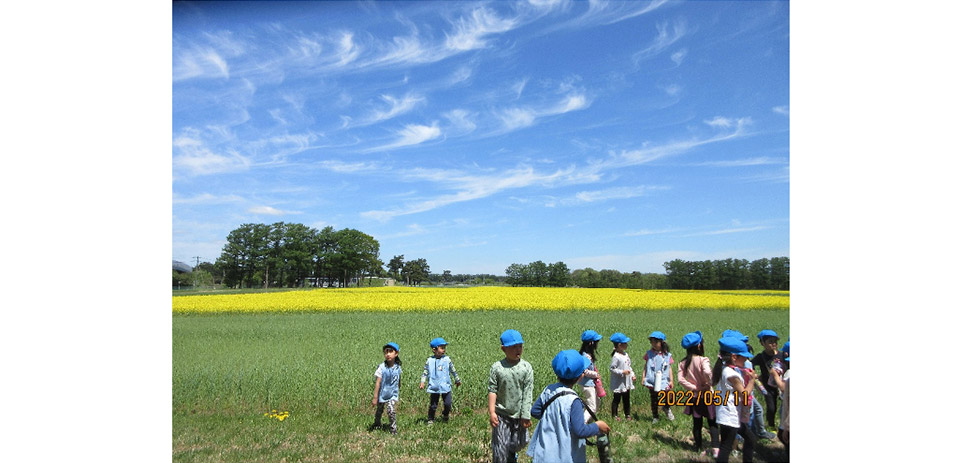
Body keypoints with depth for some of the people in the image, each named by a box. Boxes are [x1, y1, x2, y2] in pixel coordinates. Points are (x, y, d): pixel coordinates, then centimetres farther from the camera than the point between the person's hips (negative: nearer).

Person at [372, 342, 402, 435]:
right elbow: (378, 383, -17)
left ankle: (393, 429, 1)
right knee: (379, 411, 19)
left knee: (391, 411, -16)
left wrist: (398, 393, 19)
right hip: (382, 394, -1)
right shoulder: (382, 367, -19)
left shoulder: (398, 368, -9)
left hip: (393, 394, 1)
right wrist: (375, 397, -16)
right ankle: (377, 424, 47)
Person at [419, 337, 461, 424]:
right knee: (433, 405, 5)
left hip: (446, 387, 1)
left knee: (448, 403, 1)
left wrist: (457, 380, 19)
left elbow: (453, 370, 11)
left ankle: (446, 415, 30)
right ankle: (430, 419, 25)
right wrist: (422, 382, -6)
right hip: (434, 387, -1)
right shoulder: (430, 360, -3)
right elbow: (425, 372, 3)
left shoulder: (447, 360, -1)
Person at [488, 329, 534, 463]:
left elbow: (528, 393, -7)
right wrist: (492, 413, -11)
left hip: (519, 414, 2)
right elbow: (492, 390, -7)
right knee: (500, 447, 0)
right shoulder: (497, 367, -11)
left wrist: (525, 415, -6)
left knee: (518, 443, 19)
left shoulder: (526, 367, -9)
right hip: (502, 413, -2)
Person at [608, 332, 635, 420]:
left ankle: (627, 415, 30)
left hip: (627, 382, 8)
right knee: (617, 399, 6)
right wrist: (622, 372, -24)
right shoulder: (616, 357, -20)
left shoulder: (625, 354, 6)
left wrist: (632, 375, 7)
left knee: (626, 399, 18)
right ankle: (615, 415, 19)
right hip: (618, 383, -8)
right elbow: (612, 368, -20)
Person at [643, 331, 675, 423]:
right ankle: (655, 417, 29)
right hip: (652, 382, 1)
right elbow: (645, 366, 4)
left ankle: (667, 408, 25)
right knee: (654, 401, 11)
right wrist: (643, 377, -2)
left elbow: (669, 368, 2)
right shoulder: (649, 354, 0)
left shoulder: (667, 355, -2)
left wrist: (671, 380, 0)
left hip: (664, 381, -1)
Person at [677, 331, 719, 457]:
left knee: (697, 423, 14)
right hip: (707, 396, -4)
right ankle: (715, 448, -2)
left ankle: (700, 448, 23)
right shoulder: (703, 360, -17)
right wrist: (709, 384, -17)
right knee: (712, 423, 9)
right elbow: (707, 372, -36)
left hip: (694, 397, 4)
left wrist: (694, 387, -9)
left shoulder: (683, 363, -2)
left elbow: (680, 379, -11)